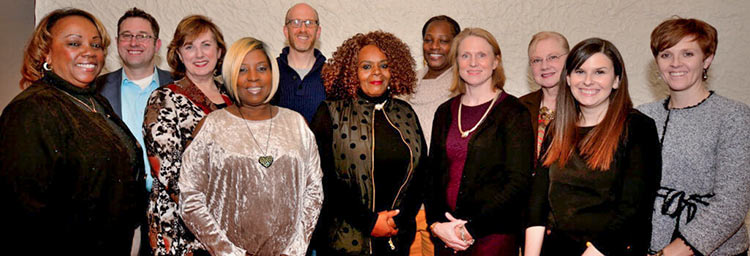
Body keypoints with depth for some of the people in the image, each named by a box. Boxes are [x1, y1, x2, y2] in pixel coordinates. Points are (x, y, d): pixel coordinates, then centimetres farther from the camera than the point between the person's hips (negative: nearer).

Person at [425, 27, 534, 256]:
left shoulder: (513, 113, -5)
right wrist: (436, 224, -5)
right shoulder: (445, 113, 8)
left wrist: (471, 228, -13)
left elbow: (518, 182, -10)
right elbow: (433, 174, 8)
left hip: (493, 236, -3)